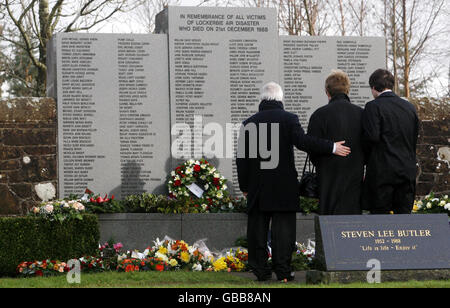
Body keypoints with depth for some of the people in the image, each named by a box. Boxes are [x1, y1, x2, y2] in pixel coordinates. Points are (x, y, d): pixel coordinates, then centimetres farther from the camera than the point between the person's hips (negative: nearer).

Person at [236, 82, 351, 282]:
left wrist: (244, 186, 12)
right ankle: (283, 272, -2)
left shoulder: (249, 123, 4)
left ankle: (261, 271, 7)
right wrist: (332, 148, -11)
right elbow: (302, 142, -17)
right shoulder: (289, 119, -4)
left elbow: (242, 158, 5)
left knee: (258, 229, 7)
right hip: (284, 187, -2)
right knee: (283, 228, 1)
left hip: (258, 189, 2)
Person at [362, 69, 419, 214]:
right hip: (408, 172, 5)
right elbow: (414, 138, 12)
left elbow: (372, 136, -17)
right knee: (404, 214, 7)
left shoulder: (373, 107, -9)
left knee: (380, 213, -1)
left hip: (383, 172, -5)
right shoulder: (410, 107, 10)